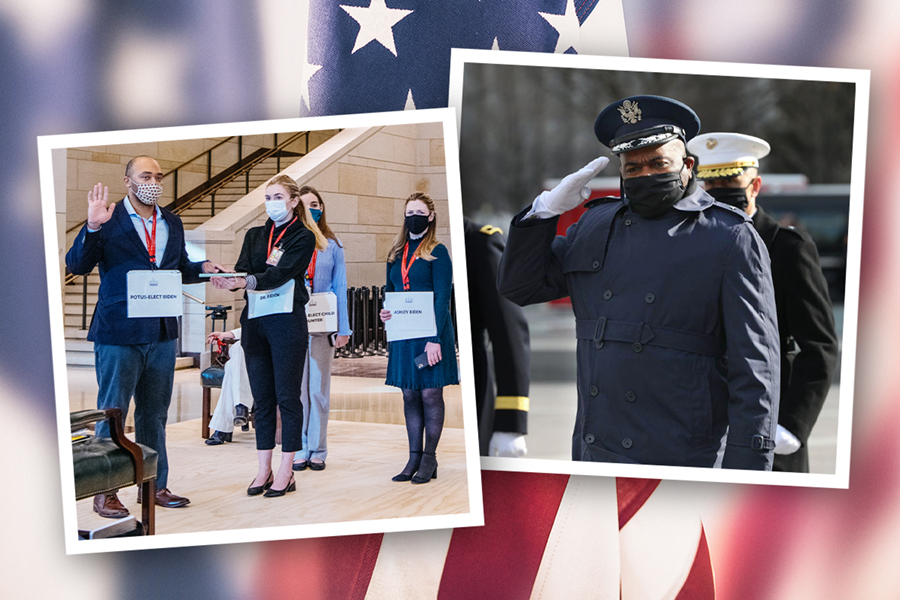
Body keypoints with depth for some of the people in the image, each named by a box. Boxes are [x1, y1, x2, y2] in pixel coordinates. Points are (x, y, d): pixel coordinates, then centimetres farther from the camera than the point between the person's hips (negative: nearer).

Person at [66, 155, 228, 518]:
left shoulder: (172, 222, 13)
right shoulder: (108, 221, -5)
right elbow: (76, 265, -12)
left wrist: (203, 268, 1)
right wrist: (92, 227, -25)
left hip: (162, 333, 6)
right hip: (118, 334, -6)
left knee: (154, 414, 15)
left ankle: (154, 486, 26)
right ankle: (104, 493, 14)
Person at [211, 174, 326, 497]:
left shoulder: (304, 237, 0)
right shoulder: (254, 235, 17)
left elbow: (281, 273, -15)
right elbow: (242, 270, 2)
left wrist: (247, 281, -31)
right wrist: (226, 278, -21)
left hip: (287, 321, -5)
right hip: (255, 321, 5)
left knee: (287, 396, -2)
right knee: (262, 398, 8)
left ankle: (286, 472, 5)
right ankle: (264, 469, 15)